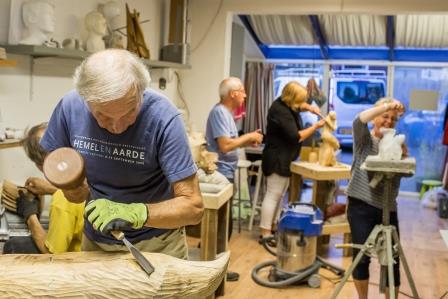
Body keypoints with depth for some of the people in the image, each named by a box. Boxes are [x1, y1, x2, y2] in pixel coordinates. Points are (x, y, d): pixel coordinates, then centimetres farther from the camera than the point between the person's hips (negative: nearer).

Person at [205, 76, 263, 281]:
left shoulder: (226, 112, 13)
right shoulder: (219, 112, -18)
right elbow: (224, 145, -26)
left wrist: (248, 141, 4)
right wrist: (248, 136, -15)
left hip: (225, 173, 10)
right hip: (221, 173, -10)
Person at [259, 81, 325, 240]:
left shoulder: (285, 104, 7)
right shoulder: (281, 112, -22)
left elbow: (300, 105, 29)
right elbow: (296, 137, -23)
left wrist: (309, 108, 7)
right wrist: (315, 126, -14)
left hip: (283, 158, 11)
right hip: (277, 159, -11)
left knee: (278, 195, 14)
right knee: (273, 195, -9)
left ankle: (270, 227, 20)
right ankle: (265, 234, -7)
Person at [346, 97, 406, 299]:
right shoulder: (364, 138, 2)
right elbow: (359, 120, -20)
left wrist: (403, 156, -20)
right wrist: (386, 105, -29)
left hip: (387, 208, 3)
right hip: (361, 206, -3)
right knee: (362, 256, 2)